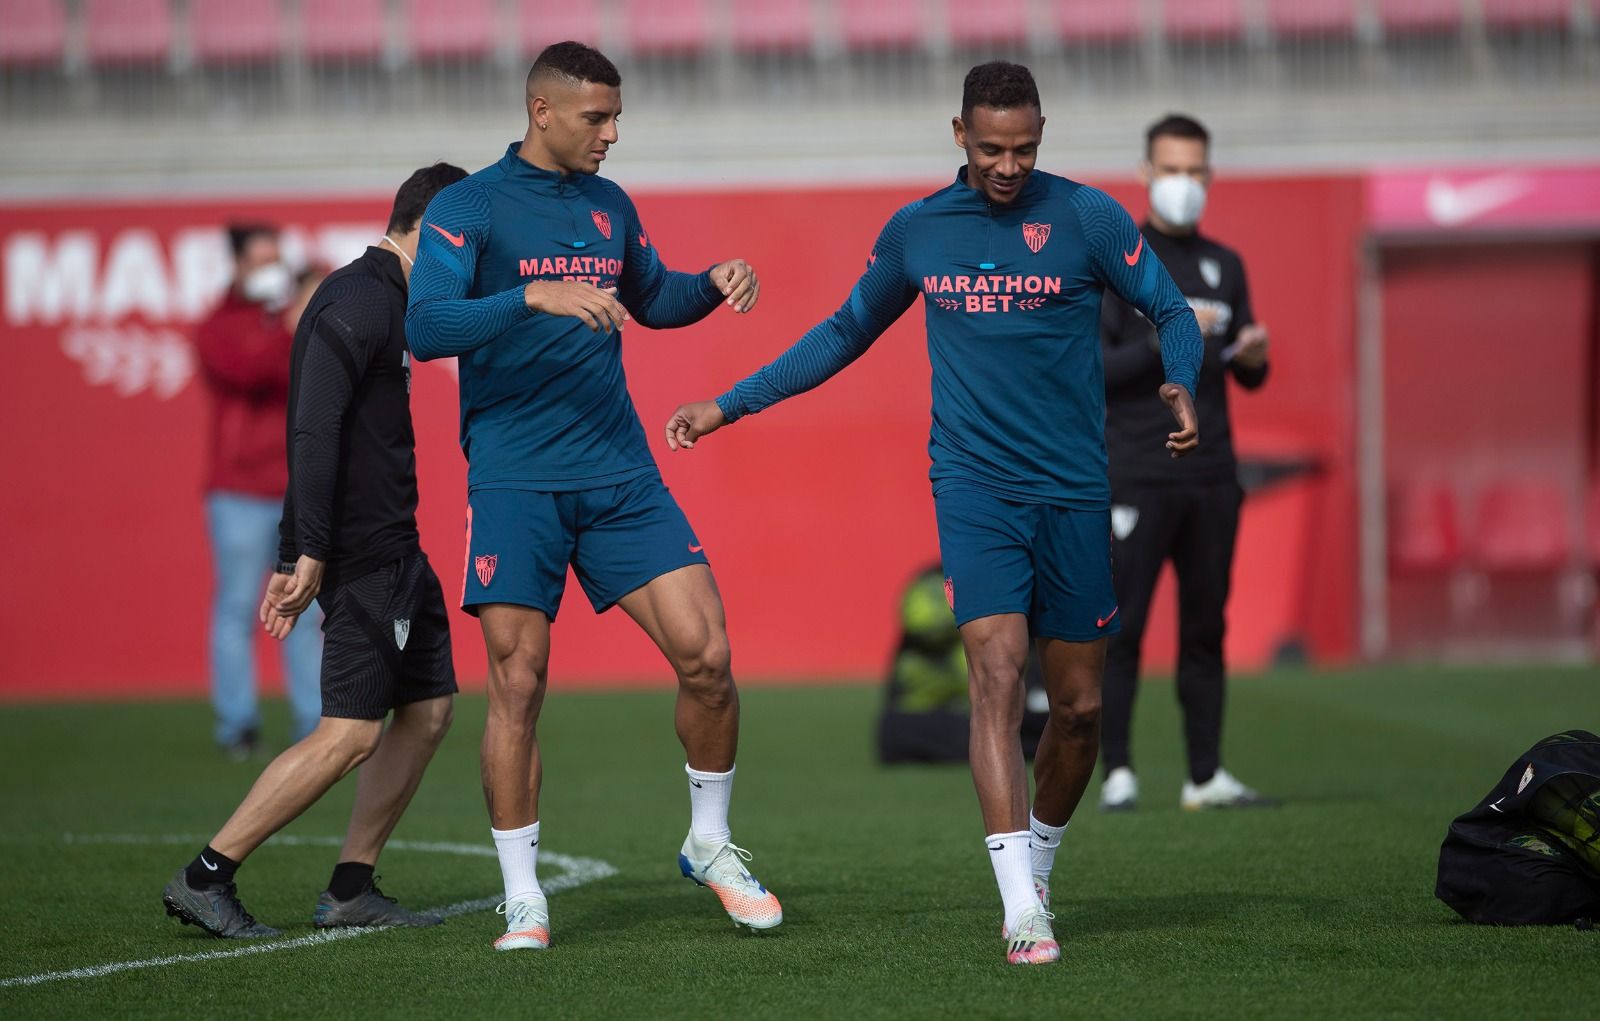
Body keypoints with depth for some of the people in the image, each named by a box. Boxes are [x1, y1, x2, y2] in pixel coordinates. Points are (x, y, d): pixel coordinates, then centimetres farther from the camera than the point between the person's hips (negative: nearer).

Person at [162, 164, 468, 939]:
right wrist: (311, 554, -25)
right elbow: (315, 431, -22)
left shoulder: (379, 301, 18)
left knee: (428, 708, 11)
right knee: (349, 733, -12)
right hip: (364, 551, -11)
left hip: (393, 549, 11)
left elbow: (319, 431, 21)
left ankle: (350, 890, 15)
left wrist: (291, 559, 21)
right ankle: (205, 879, -7)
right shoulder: (360, 303, -14)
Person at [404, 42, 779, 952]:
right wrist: (538, 296, -30)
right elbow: (427, 327, -19)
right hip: (515, 482, -4)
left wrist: (712, 285, 9)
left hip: (621, 475, 5)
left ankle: (711, 844, 15)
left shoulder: (610, 205, 13)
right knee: (519, 682, -5)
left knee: (705, 653, -5)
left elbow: (651, 299, 29)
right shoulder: (468, 208, -5)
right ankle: (523, 896, 7)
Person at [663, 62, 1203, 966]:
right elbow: (846, 333, 20)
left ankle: (1038, 866, 32)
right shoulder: (917, 231, 6)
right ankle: (1023, 911, -24)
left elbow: (1172, 313, 3)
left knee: (1079, 705, 6)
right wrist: (730, 405, 19)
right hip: (973, 486, 0)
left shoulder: (1088, 218, -1)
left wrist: (1184, 386, -20)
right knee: (997, 669, -19)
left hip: (1074, 490, 0)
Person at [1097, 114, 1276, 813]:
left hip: (1211, 474, 5)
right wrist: (1164, 340, -20)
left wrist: (1252, 357, -3)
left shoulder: (1224, 266, 15)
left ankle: (1206, 776, 9)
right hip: (1135, 473, -5)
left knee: (1205, 627, 6)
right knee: (1121, 627, -7)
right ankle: (1118, 773, -2)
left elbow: (1244, 377, 19)